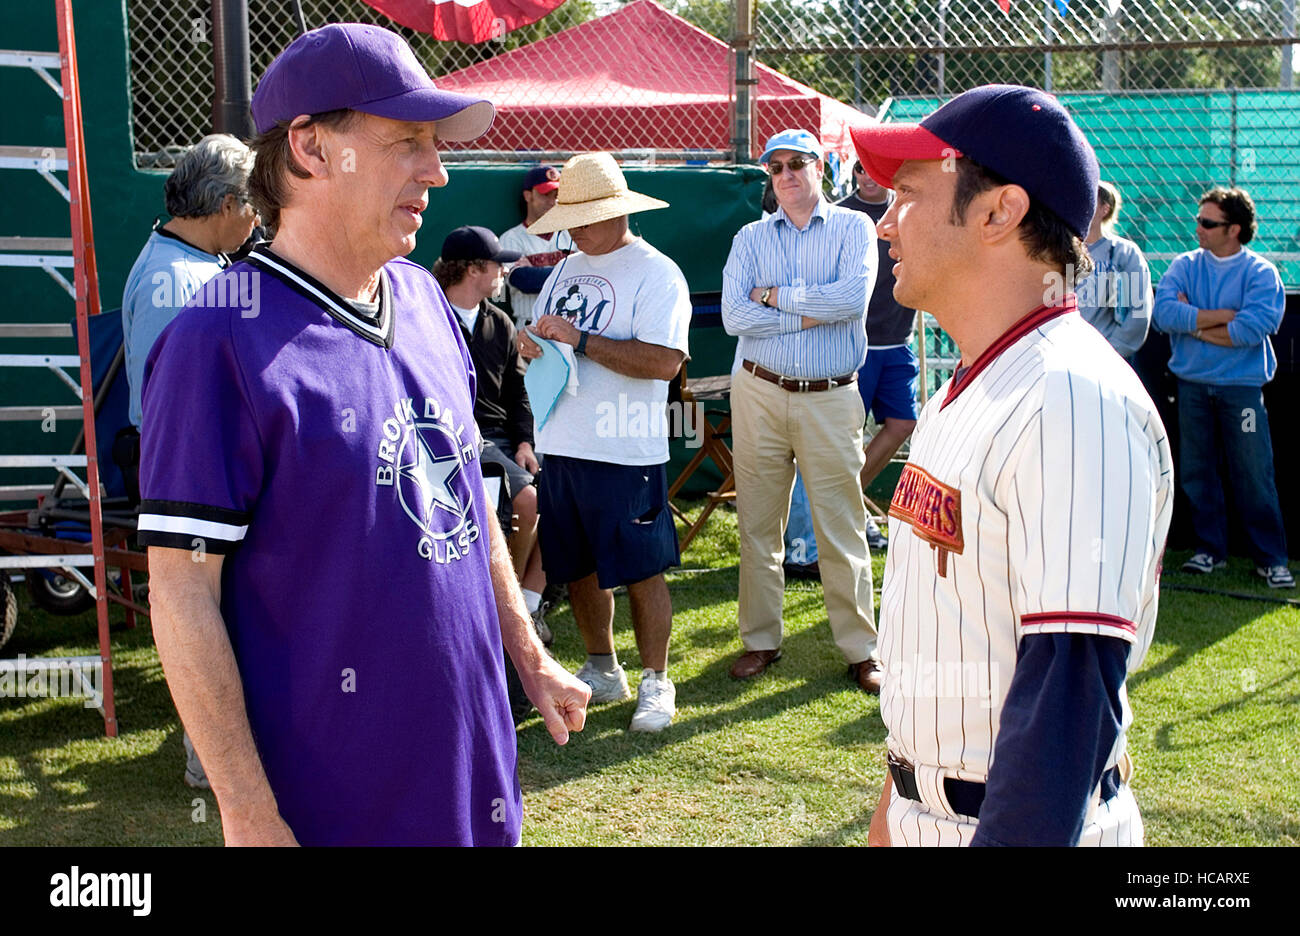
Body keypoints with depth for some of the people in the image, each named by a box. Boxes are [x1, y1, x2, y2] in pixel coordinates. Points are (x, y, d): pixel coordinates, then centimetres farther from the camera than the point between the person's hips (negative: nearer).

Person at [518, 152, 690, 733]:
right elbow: (543, 333, 23)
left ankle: (656, 682, 14)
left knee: (642, 571, 0)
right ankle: (601, 671, 30)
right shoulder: (566, 270, 16)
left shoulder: (656, 273, -8)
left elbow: (665, 360, -21)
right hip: (561, 445, 7)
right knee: (577, 569, 14)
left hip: (625, 451, -7)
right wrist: (530, 344, -2)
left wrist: (580, 339, -19)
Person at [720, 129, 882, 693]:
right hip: (760, 394, 2)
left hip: (831, 397, -2)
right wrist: (811, 313, -9)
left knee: (841, 529, 0)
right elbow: (734, 315, -5)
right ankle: (761, 640, 19)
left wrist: (774, 294, -7)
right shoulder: (751, 238, 10)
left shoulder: (853, 228, 4)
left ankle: (860, 649, 10)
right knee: (758, 524, 7)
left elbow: (853, 298, -14)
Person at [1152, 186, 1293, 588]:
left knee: (1255, 475, -2)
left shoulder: (1261, 273, -2)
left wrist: (1195, 323, -9)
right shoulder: (1184, 266, 7)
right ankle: (1210, 550, 20)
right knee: (1197, 472, 8)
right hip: (1192, 385, 3)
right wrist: (1224, 316, -12)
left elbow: (1253, 328, -16)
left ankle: (1271, 558, 7)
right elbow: (1164, 313, -10)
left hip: (1242, 387, -3)